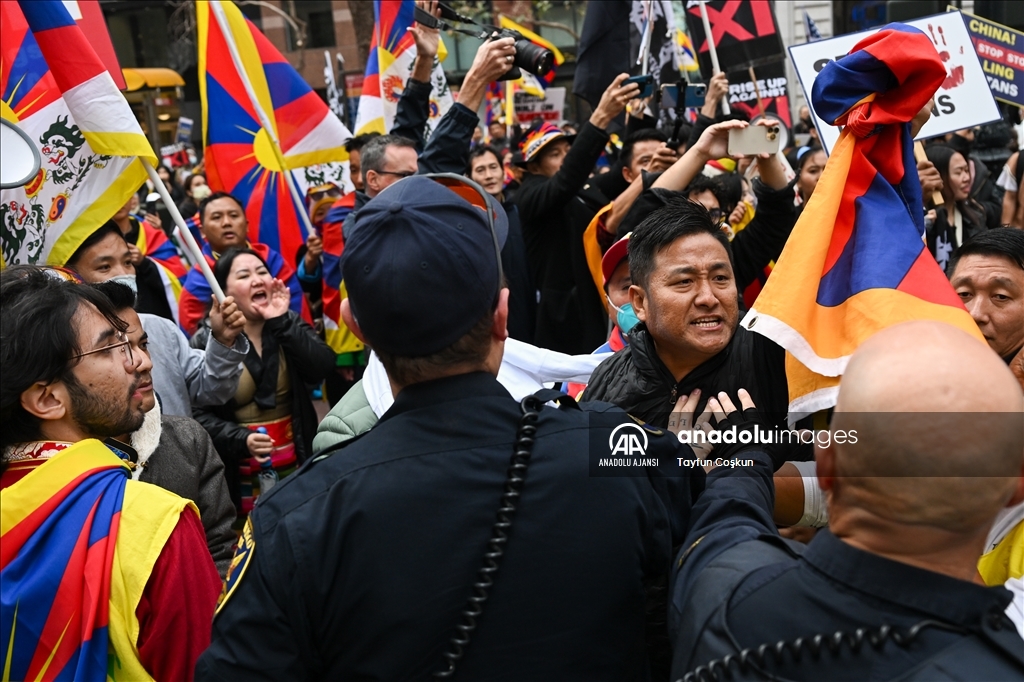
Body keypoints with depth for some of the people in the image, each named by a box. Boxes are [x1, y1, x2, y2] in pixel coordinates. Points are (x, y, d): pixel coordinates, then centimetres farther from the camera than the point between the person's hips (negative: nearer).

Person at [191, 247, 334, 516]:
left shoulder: (290, 324, 4)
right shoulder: (206, 341, -6)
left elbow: (322, 370, -13)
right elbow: (198, 413, -11)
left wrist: (282, 322, -18)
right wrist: (241, 439, -25)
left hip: (297, 462, 3)